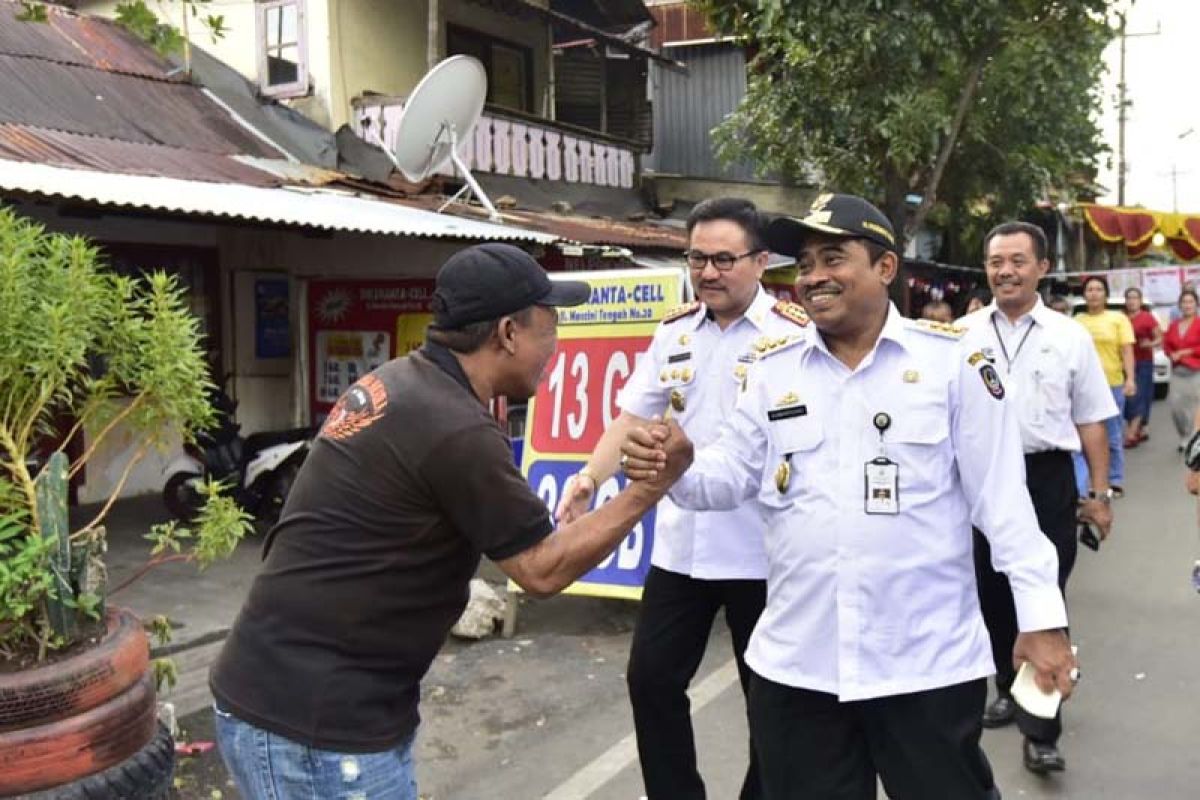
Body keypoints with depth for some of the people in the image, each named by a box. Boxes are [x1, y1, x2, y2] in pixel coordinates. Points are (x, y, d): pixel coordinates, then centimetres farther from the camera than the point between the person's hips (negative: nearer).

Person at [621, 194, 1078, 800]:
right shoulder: (773, 370, 5)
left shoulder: (953, 360, -5)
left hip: (929, 662, -3)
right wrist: (681, 466, -17)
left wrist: (1041, 617, -7)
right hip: (794, 665, 3)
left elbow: (1001, 498, -5)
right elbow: (732, 476, 4)